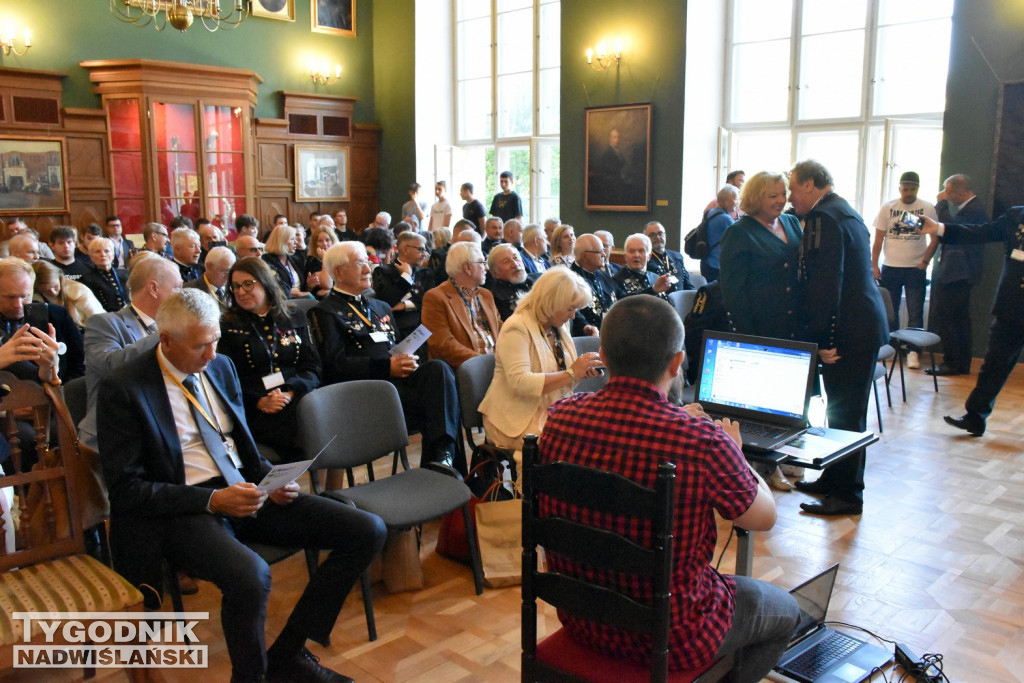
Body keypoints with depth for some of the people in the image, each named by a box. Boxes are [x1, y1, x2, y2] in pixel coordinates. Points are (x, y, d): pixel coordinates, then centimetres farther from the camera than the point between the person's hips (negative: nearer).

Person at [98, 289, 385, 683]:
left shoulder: (221, 367, 11)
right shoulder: (124, 388, -7)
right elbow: (125, 487, -10)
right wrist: (213, 500, -20)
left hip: (246, 491, 6)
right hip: (184, 510, -6)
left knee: (369, 531, -9)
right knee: (250, 575, -39)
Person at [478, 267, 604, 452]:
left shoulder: (560, 327, 12)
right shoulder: (516, 328, -14)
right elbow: (521, 383, -25)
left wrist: (581, 371, -4)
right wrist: (571, 373, -22)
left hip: (554, 414, 8)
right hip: (519, 422, -8)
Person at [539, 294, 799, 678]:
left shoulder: (561, 417, -14)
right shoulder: (701, 441, -29)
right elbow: (765, 517, -10)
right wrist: (734, 454, 7)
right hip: (670, 639, -5)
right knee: (785, 611, 26)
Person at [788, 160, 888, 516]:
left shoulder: (823, 217, -15)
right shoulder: (846, 212, 17)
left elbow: (825, 283, -22)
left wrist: (823, 339, -19)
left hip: (849, 331, -10)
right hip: (865, 324, 10)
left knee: (845, 414, -2)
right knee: (844, 410, 17)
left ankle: (848, 494, 7)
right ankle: (834, 478, 29)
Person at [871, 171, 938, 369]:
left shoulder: (928, 209, -1)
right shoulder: (887, 208, 2)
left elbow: (935, 238, 2)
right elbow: (878, 239, 2)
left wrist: (925, 261, -7)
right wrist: (874, 266, -3)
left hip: (916, 269, -1)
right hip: (890, 268, 1)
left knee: (915, 314, -1)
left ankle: (913, 352, 2)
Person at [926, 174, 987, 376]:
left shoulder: (973, 210, -17)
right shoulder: (970, 207, 15)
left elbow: (950, 228, -26)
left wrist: (942, 203, -16)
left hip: (957, 274, -11)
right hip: (961, 273, 11)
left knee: (940, 317, -8)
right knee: (959, 319, 14)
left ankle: (952, 363, -3)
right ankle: (962, 364, 21)